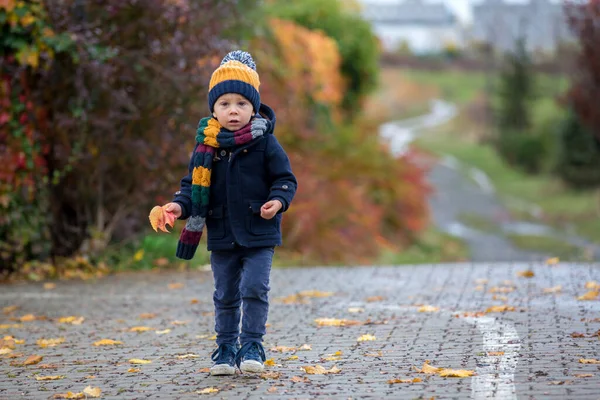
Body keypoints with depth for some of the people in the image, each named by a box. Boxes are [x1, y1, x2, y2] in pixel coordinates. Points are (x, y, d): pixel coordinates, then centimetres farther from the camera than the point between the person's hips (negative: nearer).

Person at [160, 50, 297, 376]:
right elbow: (192, 185, 7)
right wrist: (181, 205, -12)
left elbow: (285, 179, -2)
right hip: (222, 237, 3)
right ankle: (226, 348, 22)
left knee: (254, 288, -9)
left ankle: (252, 346, 3)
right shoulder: (206, 146, 1)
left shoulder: (265, 144, -6)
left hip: (259, 235, -3)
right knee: (225, 296, 11)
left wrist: (278, 201, -21)